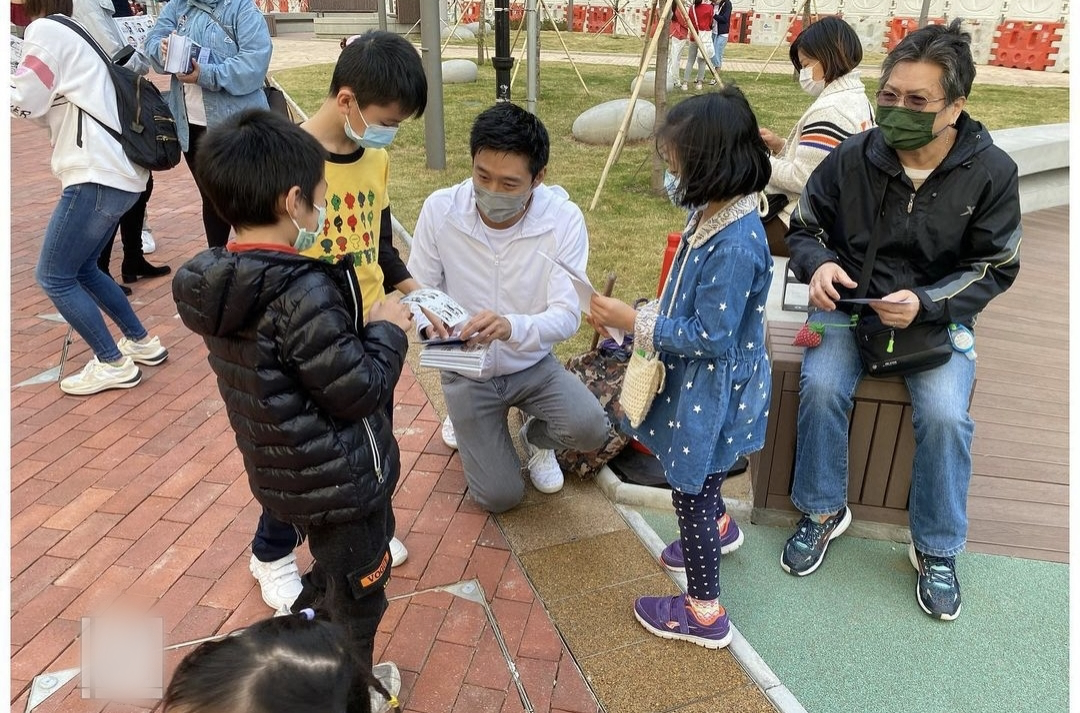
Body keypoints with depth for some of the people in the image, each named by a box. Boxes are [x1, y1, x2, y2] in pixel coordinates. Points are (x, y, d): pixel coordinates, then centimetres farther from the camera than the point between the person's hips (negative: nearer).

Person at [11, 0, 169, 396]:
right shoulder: (71, 33, 23)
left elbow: (22, 101, -7)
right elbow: (47, 107, 22)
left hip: (98, 175, -10)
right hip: (120, 172, 10)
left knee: (53, 277, 0)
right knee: (81, 269, 21)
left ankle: (112, 364, 6)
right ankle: (141, 342, 25)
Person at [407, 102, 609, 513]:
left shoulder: (564, 220, -22)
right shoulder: (439, 209, -20)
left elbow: (567, 317, -25)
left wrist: (512, 327, -47)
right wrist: (430, 320, -34)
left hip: (533, 365, 0)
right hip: (467, 371, 0)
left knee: (590, 429, -26)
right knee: (499, 498, -3)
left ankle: (537, 436, 12)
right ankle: (465, 420, 29)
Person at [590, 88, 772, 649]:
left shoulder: (735, 245, -32)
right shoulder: (712, 214, -2)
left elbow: (710, 336, -28)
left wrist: (635, 323, -24)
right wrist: (642, 315, 3)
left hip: (711, 392, -9)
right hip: (698, 381, 9)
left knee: (690, 492, 7)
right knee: (698, 476, 31)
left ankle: (704, 611, 27)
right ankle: (718, 529, 61)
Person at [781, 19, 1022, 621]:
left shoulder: (991, 171, -11)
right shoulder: (853, 157, -11)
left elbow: (996, 268, -5)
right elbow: (804, 227, 3)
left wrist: (925, 302, -23)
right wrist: (819, 264, -21)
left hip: (937, 316, 0)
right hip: (850, 306, 1)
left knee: (945, 415, -23)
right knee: (821, 387, -26)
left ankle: (937, 550, 3)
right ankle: (825, 511, 1)